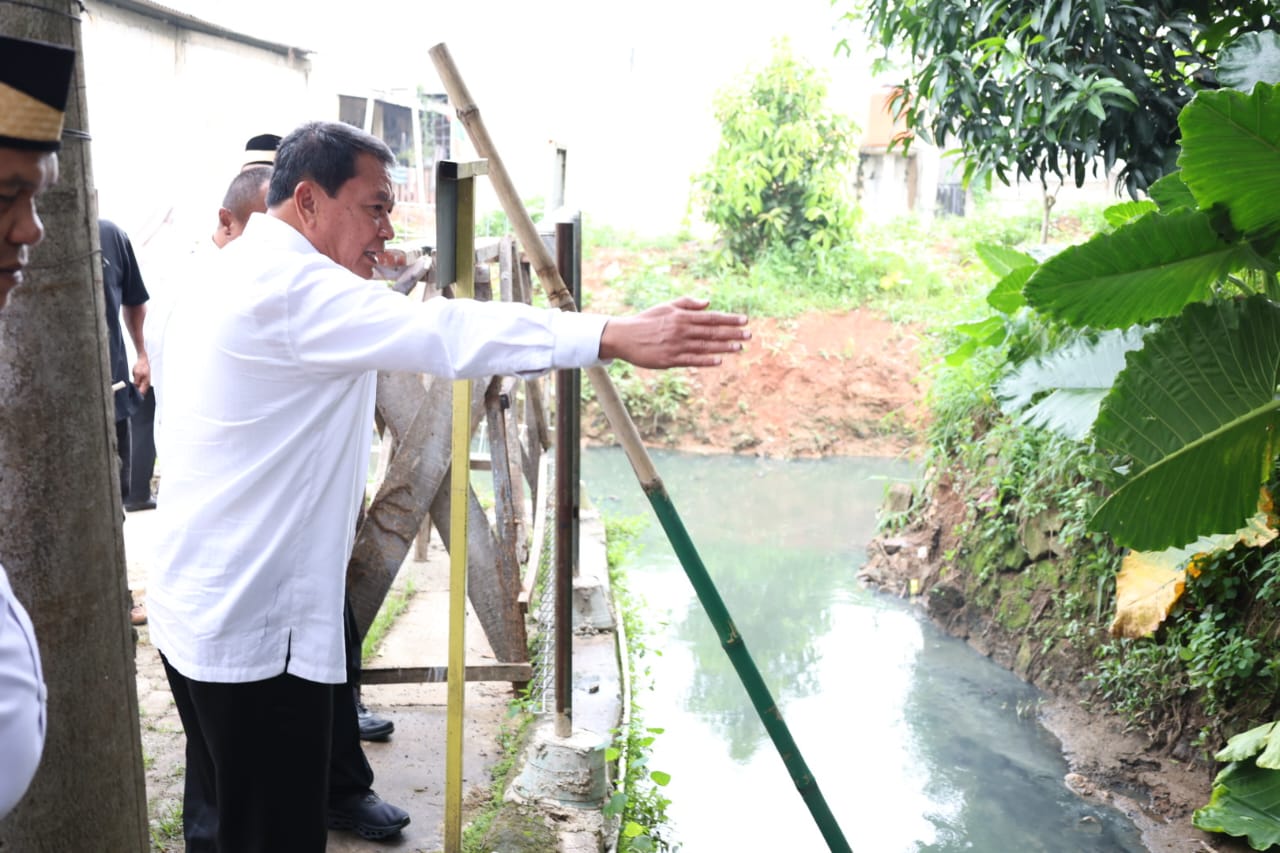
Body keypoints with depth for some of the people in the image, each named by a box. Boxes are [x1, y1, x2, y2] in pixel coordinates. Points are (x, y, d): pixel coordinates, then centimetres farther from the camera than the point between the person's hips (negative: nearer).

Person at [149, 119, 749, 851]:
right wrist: (617, 335, -39)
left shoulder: (236, 278, 15)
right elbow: (440, 332, -33)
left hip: (202, 613, 10)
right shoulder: (287, 283, -19)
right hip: (254, 628, -10)